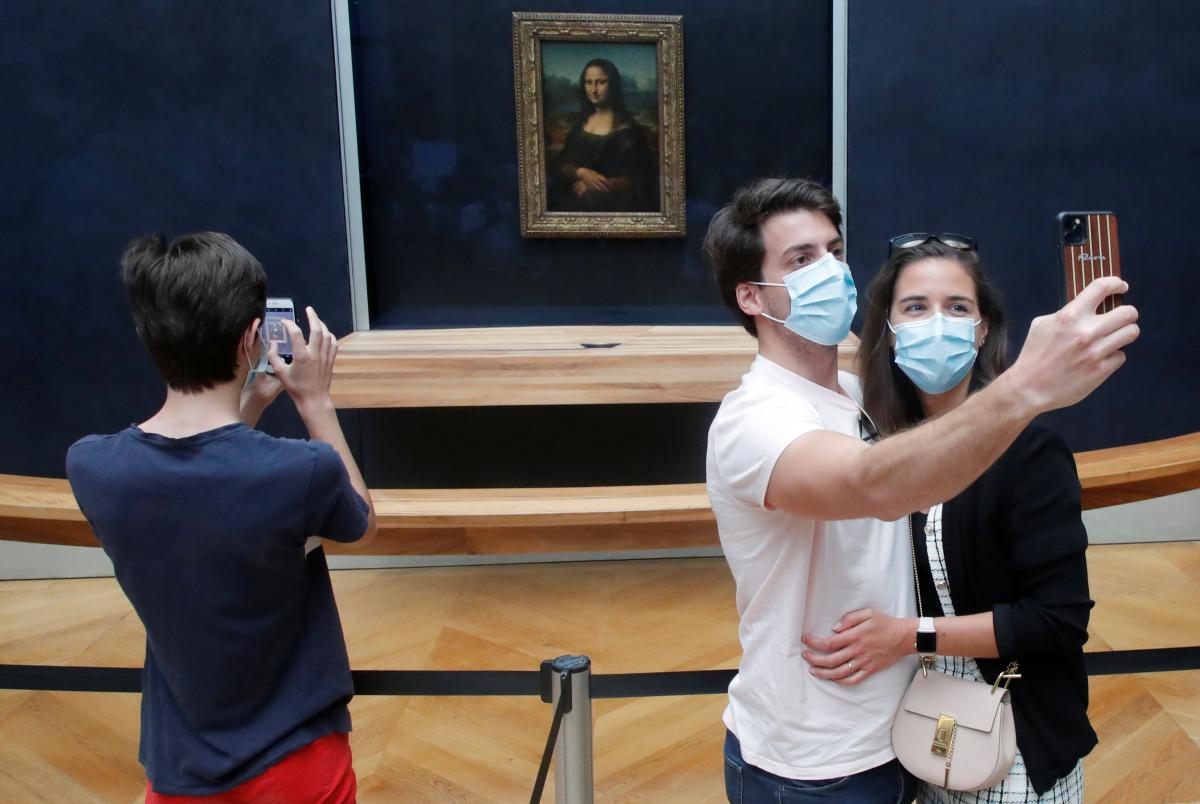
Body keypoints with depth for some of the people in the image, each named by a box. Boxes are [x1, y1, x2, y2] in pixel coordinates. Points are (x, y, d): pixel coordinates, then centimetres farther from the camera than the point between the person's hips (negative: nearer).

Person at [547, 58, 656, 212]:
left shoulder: (627, 128, -4)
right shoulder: (580, 123, 12)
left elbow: (633, 180, -8)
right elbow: (559, 164, 7)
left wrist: (592, 187, -13)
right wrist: (582, 173, -13)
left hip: (611, 205, -4)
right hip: (573, 200, 4)